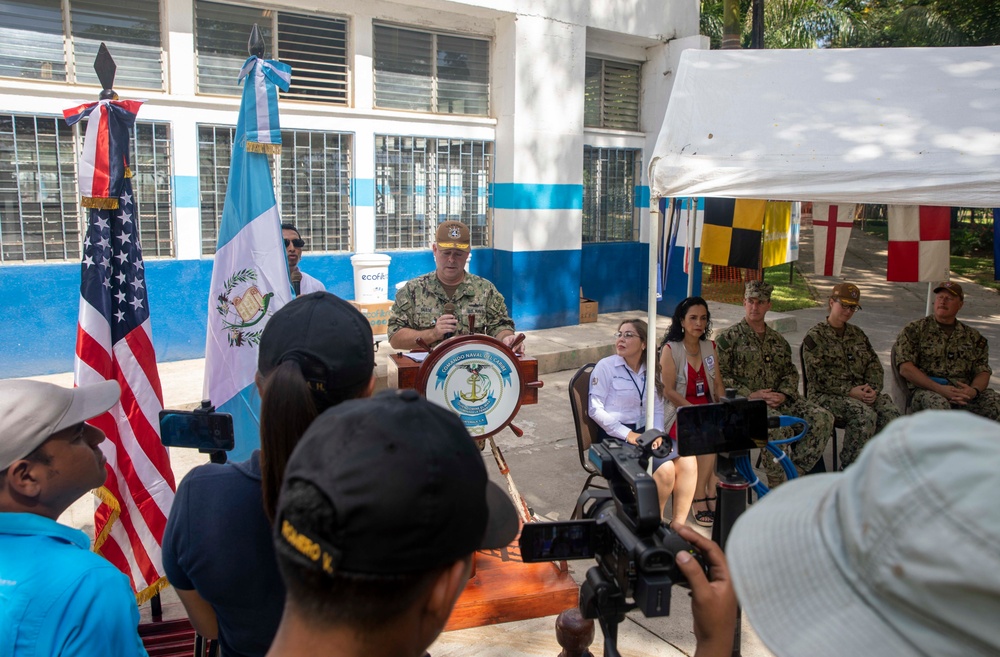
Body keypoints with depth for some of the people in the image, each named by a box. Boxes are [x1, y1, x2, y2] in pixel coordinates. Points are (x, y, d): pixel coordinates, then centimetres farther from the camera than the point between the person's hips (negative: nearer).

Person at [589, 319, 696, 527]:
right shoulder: (605, 367, -5)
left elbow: (657, 408, 13)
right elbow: (595, 410, -11)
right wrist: (628, 434, -16)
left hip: (645, 431, 6)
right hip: (616, 436, -6)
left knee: (687, 459, -20)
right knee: (665, 468, -26)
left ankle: (678, 524, -12)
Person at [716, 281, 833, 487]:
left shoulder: (777, 340, 21)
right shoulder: (729, 337, 3)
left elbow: (790, 372, 18)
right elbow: (720, 376, -5)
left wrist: (784, 394, -5)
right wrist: (751, 395, -15)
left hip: (778, 399, 6)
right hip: (747, 401, -6)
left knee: (823, 419, -16)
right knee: (777, 425, -36)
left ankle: (795, 472, -11)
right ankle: (777, 485, -20)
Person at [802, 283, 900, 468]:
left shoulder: (857, 334, 19)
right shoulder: (815, 336, -2)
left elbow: (875, 366, 14)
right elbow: (818, 376, -11)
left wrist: (873, 389, -7)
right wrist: (849, 391, -18)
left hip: (860, 391, 6)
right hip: (827, 395, -6)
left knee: (890, 411, -22)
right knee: (865, 414, -31)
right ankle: (849, 467, -20)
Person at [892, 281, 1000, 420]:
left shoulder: (973, 336, 19)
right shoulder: (914, 330, 6)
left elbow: (983, 372, 13)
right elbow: (905, 368, -5)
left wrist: (974, 391, -11)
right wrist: (939, 389, -16)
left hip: (964, 392, 4)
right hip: (926, 390, -4)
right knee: (938, 403, -37)